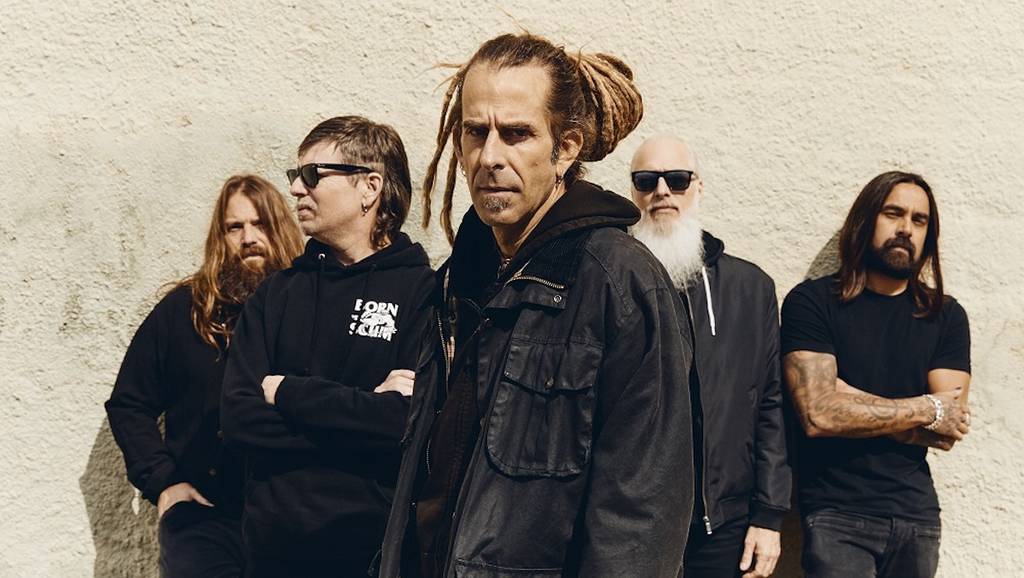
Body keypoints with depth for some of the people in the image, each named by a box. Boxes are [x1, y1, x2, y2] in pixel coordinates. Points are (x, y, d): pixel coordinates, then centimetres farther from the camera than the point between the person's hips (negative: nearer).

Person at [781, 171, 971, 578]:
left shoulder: (946, 316, 5)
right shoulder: (812, 302, -6)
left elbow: (948, 431, -5)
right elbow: (819, 414, -18)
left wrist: (854, 408, -13)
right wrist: (926, 409, -10)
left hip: (917, 512, 4)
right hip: (836, 516, -3)